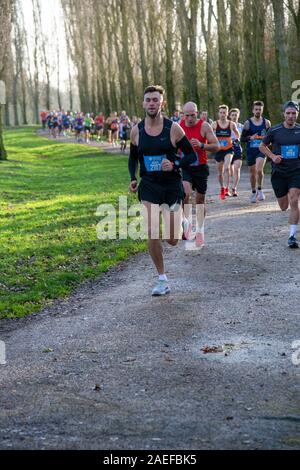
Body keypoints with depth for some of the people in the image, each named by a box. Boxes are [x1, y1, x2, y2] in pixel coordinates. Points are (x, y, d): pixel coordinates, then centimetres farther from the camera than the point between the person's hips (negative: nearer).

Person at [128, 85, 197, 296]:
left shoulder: (173, 128, -8)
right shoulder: (137, 130, 1)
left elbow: (192, 155, -3)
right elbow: (133, 157, 16)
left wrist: (175, 164, -21)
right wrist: (133, 178, -1)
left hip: (172, 185, -2)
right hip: (149, 186, 2)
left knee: (173, 240, 0)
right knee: (152, 234, -11)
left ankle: (182, 223, 39)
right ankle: (163, 280, 4)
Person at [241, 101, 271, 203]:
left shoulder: (266, 122, 3)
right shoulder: (248, 123, 0)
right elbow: (242, 138, 0)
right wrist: (250, 138, -19)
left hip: (262, 149, -1)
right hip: (250, 150, 1)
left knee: (259, 170, -22)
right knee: (252, 172, 10)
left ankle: (260, 190, -5)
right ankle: (254, 192, 27)